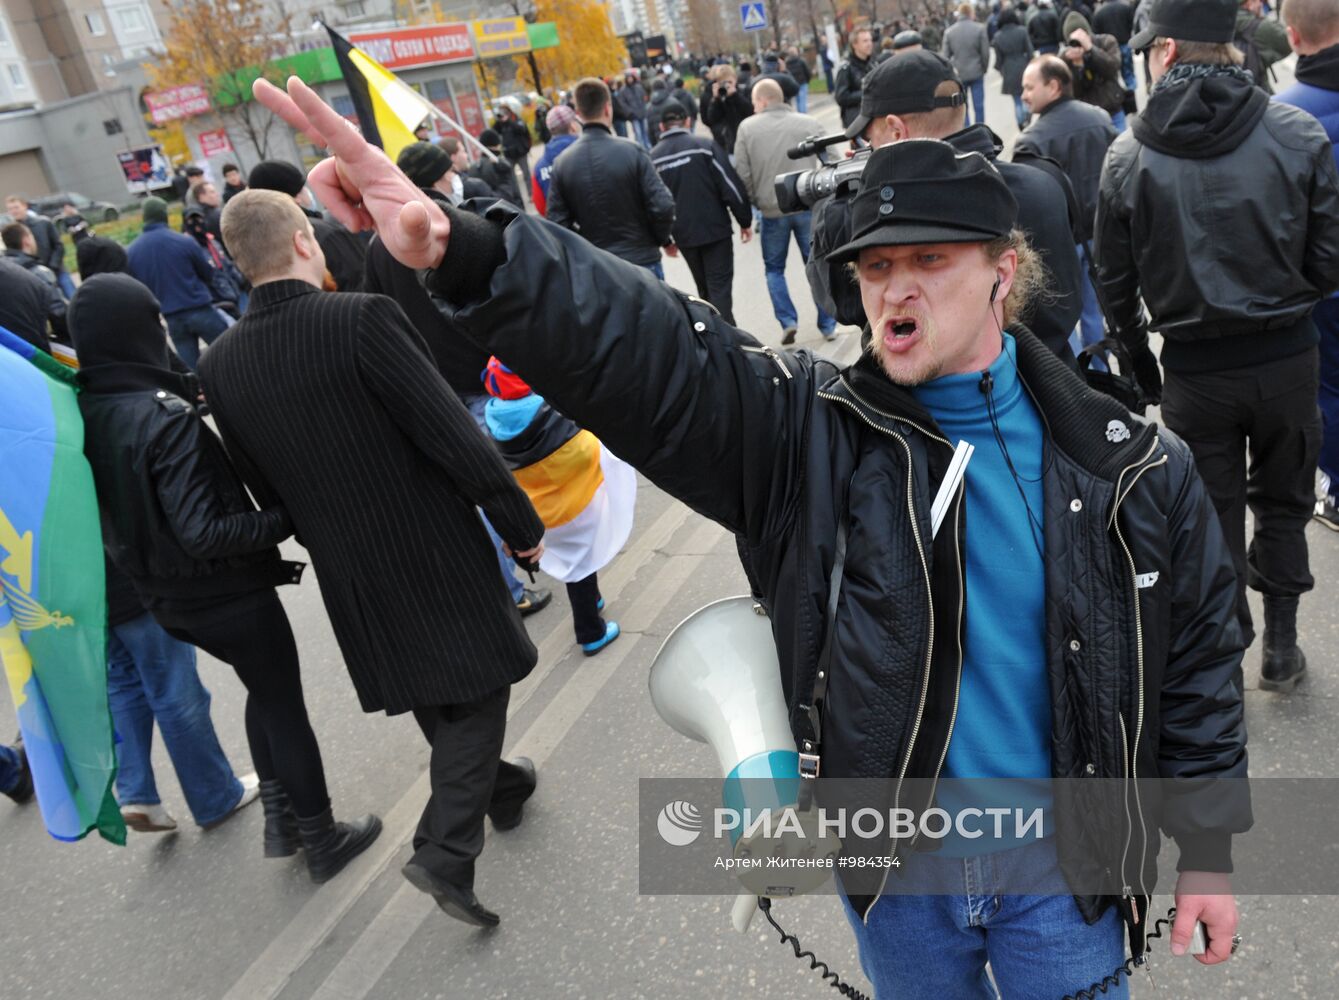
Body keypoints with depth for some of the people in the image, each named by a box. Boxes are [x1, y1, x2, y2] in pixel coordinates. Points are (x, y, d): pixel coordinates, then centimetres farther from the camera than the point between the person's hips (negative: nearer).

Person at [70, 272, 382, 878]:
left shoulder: (83, 413, -4)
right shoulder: (165, 416, -26)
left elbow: (119, 514, 6)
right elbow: (203, 531, -27)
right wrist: (286, 519, -17)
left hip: (169, 598, 7)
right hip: (229, 593, -7)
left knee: (265, 693, 26)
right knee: (284, 709, 11)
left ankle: (281, 819, 35)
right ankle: (323, 842, 25)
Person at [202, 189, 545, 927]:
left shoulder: (221, 364, -4)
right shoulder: (362, 319, -22)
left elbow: (264, 486, 6)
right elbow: (454, 436, -22)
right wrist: (521, 523, -10)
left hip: (347, 570, 6)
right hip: (436, 551, -6)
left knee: (426, 690, 24)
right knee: (477, 686, 11)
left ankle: (493, 786, 44)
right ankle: (446, 849, 4)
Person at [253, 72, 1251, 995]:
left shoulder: (1132, 468, -11)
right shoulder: (810, 430, -14)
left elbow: (1197, 660, -1)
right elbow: (644, 350, -29)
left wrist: (1208, 850, 3)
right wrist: (464, 255, -44)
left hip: (1059, 866, 0)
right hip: (893, 868, 1)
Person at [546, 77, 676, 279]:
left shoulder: (562, 163, -3)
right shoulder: (632, 152, -12)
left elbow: (557, 223, -4)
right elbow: (662, 206, -15)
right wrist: (664, 238, 5)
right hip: (643, 261, -3)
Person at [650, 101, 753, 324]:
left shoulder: (653, 158, 3)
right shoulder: (705, 146, -7)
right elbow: (731, 186, -9)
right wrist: (745, 221, 2)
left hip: (684, 235, 4)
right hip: (715, 230, -4)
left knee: (704, 290, 17)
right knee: (720, 288, -2)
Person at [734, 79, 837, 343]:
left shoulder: (747, 128, -3)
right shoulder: (809, 124, -1)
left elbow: (743, 173, -4)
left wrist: (755, 202, 10)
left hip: (772, 211, -1)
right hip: (808, 207, 1)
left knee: (774, 268, 18)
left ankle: (788, 321, 6)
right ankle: (828, 325, 15)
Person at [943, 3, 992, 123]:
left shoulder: (949, 31, -2)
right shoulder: (979, 29, -7)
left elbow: (945, 55, -1)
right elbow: (985, 52, -6)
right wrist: (984, 68, 10)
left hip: (958, 74, 1)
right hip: (976, 73, -1)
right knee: (979, 106, 5)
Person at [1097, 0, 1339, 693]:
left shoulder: (1129, 156, -9)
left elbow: (1115, 279, -2)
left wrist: (1137, 352, 13)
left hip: (1194, 369, -1)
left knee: (1212, 515, 13)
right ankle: (1280, 643, 30)